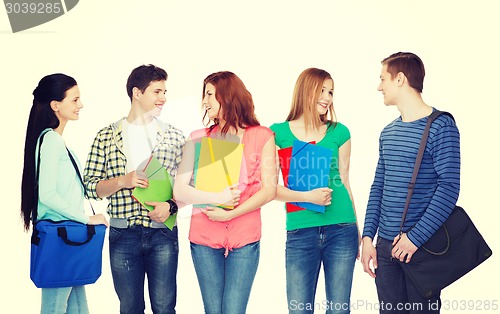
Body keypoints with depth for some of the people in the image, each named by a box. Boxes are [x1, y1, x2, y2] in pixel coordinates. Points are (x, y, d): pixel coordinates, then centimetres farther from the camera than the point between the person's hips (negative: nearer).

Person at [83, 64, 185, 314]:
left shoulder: (174, 136, 7)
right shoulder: (106, 136, 4)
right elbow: (90, 185, 3)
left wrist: (171, 205, -11)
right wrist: (121, 181, -13)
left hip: (163, 233, 0)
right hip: (123, 235, 0)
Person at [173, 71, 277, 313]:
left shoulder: (262, 136, 3)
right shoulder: (198, 138, 6)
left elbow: (269, 190, -3)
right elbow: (179, 190, -2)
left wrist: (230, 214, -13)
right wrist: (216, 198, -16)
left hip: (244, 239, -2)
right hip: (205, 238, 2)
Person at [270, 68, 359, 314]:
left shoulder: (339, 132, 6)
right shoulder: (278, 133, 2)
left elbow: (344, 182, 12)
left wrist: (357, 231, 14)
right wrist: (307, 196, -16)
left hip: (341, 231, 1)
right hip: (300, 232, -1)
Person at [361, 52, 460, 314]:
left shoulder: (441, 127, -9)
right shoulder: (388, 133, 12)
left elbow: (449, 188, -15)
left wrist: (415, 238, -18)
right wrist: (368, 236, 5)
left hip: (421, 245, -6)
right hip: (385, 246, 6)